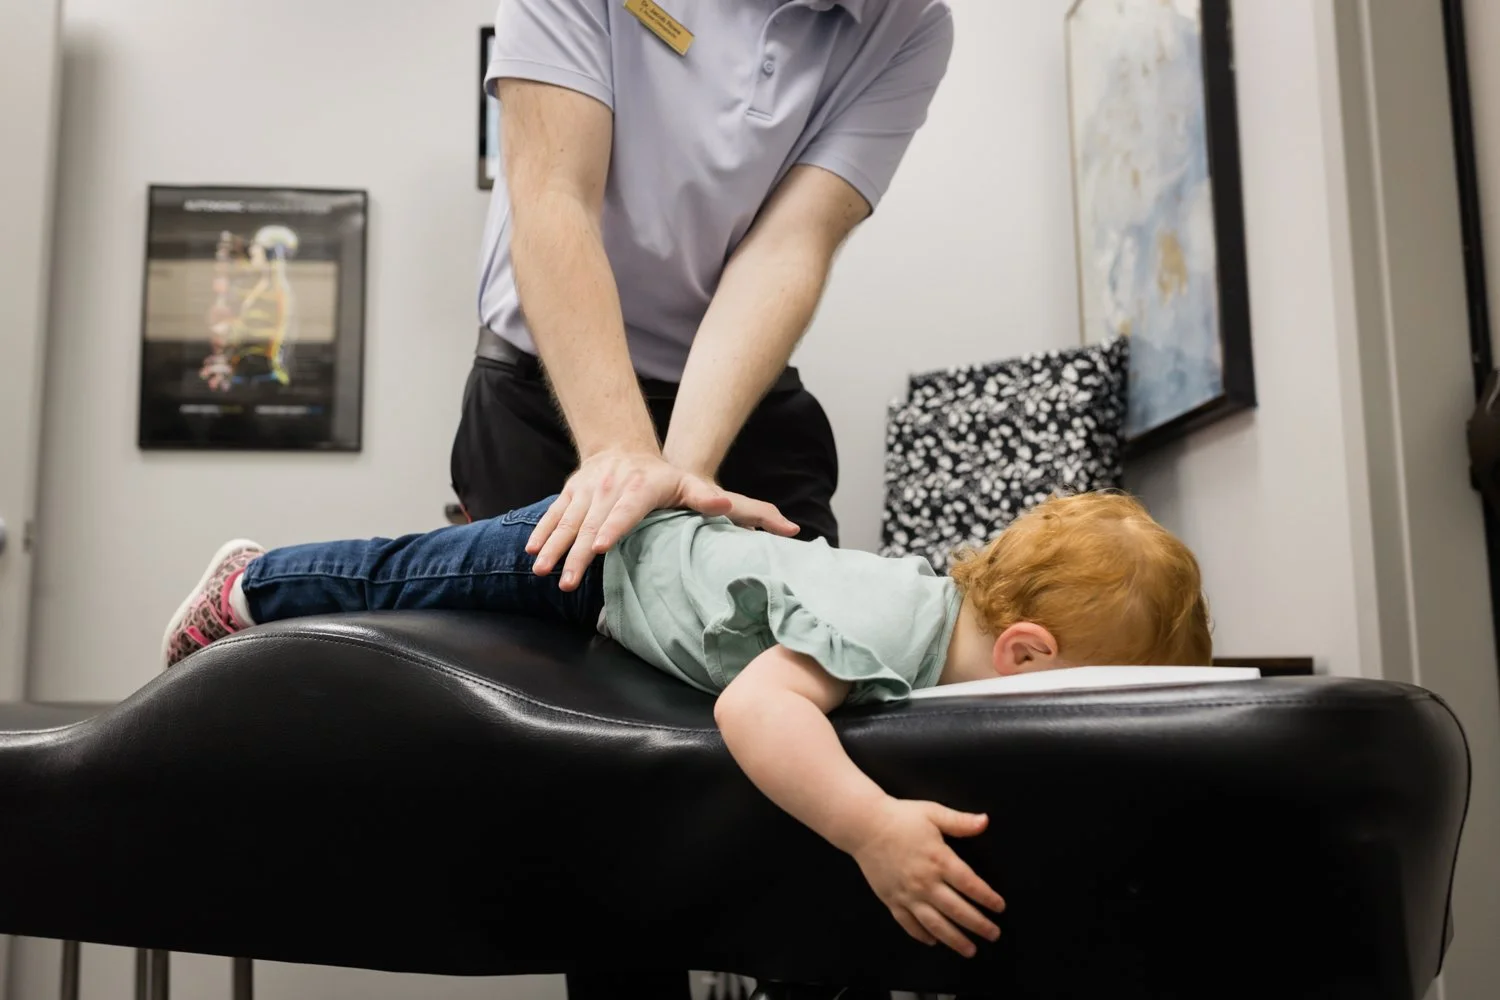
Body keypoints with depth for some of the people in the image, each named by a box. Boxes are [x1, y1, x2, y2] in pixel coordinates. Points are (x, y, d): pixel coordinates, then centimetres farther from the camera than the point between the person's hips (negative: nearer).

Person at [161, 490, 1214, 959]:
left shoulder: (960, 594, -12)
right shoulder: (885, 620, -41)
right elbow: (751, 704, -55)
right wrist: (873, 826, -63)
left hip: (669, 522, 8)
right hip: (596, 546, -8)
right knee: (400, 579, 12)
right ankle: (252, 583, 38)